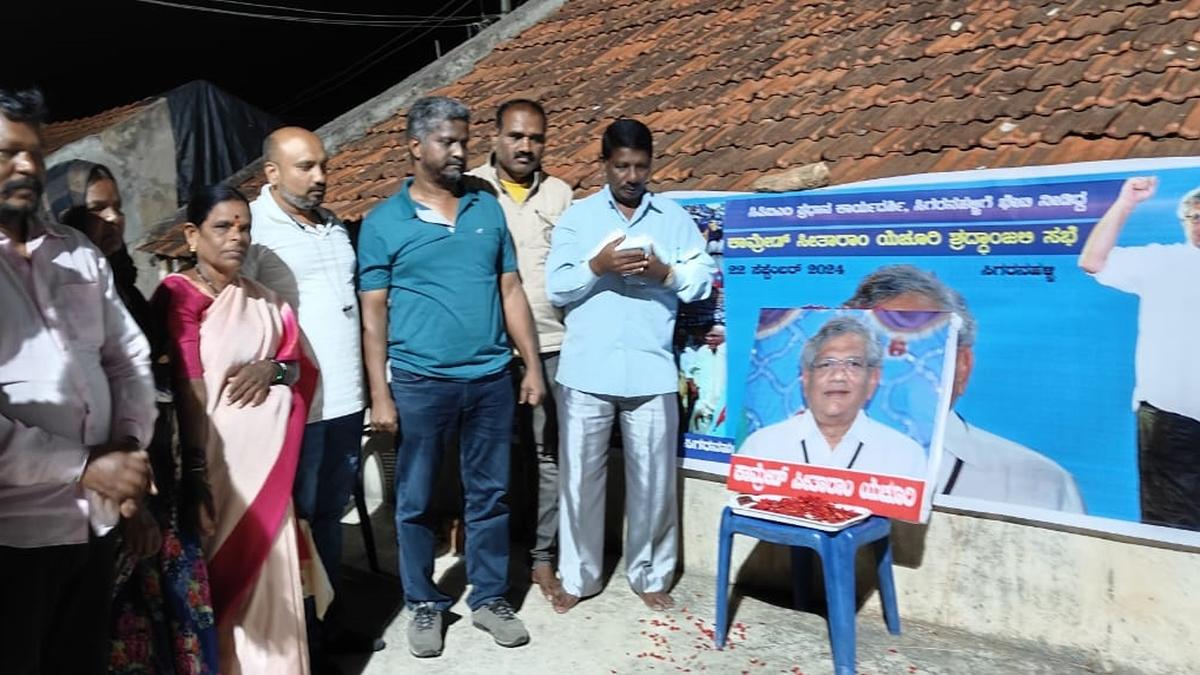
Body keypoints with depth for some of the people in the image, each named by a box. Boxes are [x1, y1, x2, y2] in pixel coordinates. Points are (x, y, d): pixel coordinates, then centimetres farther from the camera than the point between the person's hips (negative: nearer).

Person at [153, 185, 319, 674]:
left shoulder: (262, 299, 13)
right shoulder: (179, 295, -8)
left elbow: (298, 364, 16)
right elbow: (187, 390, -16)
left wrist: (274, 369, -7)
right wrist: (198, 477, -22)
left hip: (266, 459, 6)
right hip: (218, 460, -6)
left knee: (270, 573, 12)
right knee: (225, 573, 3)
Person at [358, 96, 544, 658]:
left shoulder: (488, 209, 8)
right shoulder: (383, 223, -1)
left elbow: (511, 292, 9)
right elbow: (373, 315, -1)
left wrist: (532, 366, 5)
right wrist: (379, 394, -6)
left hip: (491, 379, 3)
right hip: (420, 383, -2)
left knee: (489, 494, 11)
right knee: (416, 501, 9)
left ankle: (490, 598, 27)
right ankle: (424, 604, 27)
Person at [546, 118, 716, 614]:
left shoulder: (675, 218, 9)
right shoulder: (577, 216, 7)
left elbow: (703, 281, 3)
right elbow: (556, 288, -1)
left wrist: (666, 273, -15)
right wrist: (597, 266, -17)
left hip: (651, 370, 1)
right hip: (587, 371, 0)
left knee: (653, 479, 8)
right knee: (580, 477, 7)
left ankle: (650, 575, 26)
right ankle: (578, 577, 23)